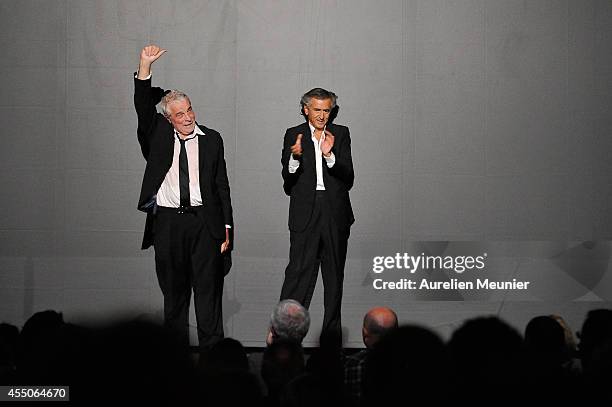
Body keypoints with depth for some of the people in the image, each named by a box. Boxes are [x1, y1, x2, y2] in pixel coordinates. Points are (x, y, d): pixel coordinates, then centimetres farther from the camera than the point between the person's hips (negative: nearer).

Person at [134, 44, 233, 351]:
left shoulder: (211, 139, 7)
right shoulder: (159, 134, 8)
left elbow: (222, 186, 7)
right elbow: (143, 106, -7)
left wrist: (226, 228, 2)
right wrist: (145, 66, -19)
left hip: (204, 222, -1)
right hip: (167, 221, 1)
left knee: (208, 289, -2)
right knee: (173, 291, 7)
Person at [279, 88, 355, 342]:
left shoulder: (340, 134, 5)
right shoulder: (294, 135, 3)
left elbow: (348, 178, -4)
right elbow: (288, 184, -2)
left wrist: (329, 155, -19)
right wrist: (295, 157, -20)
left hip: (335, 213, 2)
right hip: (305, 212, -2)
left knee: (334, 274, 8)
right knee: (299, 271, -11)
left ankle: (332, 335, 16)